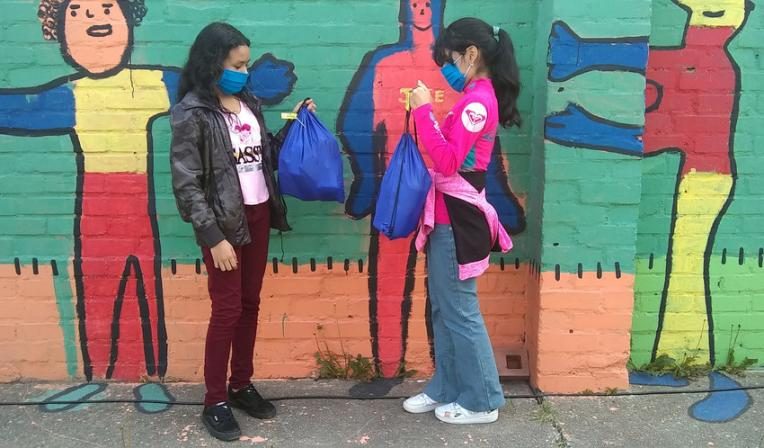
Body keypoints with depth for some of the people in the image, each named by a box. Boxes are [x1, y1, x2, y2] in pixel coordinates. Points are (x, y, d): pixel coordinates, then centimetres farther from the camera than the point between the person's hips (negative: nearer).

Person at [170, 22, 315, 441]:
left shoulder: (248, 102, 7)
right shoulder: (192, 114, -12)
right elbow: (186, 184, -15)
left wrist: (294, 124, 4)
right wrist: (214, 237, -18)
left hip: (258, 215, 6)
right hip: (224, 222, -6)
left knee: (250, 304, 13)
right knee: (227, 309, 0)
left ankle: (242, 385, 29)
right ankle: (214, 401, 15)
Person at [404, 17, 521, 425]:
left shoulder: (477, 101, -17)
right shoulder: (476, 97, 14)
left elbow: (448, 161, -24)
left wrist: (423, 111, -19)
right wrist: (425, 112, 4)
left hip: (458, 219, -10)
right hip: (449, 216, 10)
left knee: (460, 311, 0)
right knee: (443, 308, 17)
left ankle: (482, 402, 14)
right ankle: (446, 389, 29)